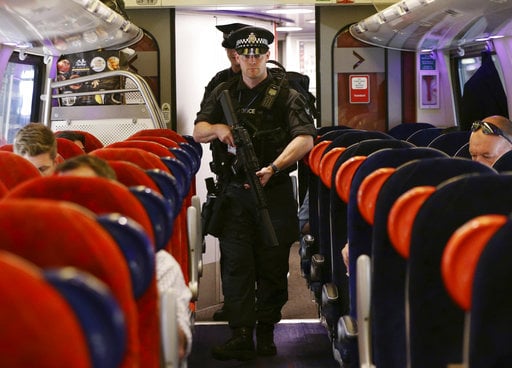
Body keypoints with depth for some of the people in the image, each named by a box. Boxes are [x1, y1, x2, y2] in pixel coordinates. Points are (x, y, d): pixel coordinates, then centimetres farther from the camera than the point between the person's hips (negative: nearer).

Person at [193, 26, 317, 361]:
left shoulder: (285, 95, -1)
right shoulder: (223, 93, 12)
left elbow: (306, 139, -12)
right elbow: (197, 132, 14)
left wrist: (273, 168, -26)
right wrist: (218, 128, -10)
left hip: (275, 192, -2)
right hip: (234, 193, 2)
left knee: (272, 266, 4)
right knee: (236, 264, -2)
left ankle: (266, 331, 17)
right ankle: (241, 336, -2)